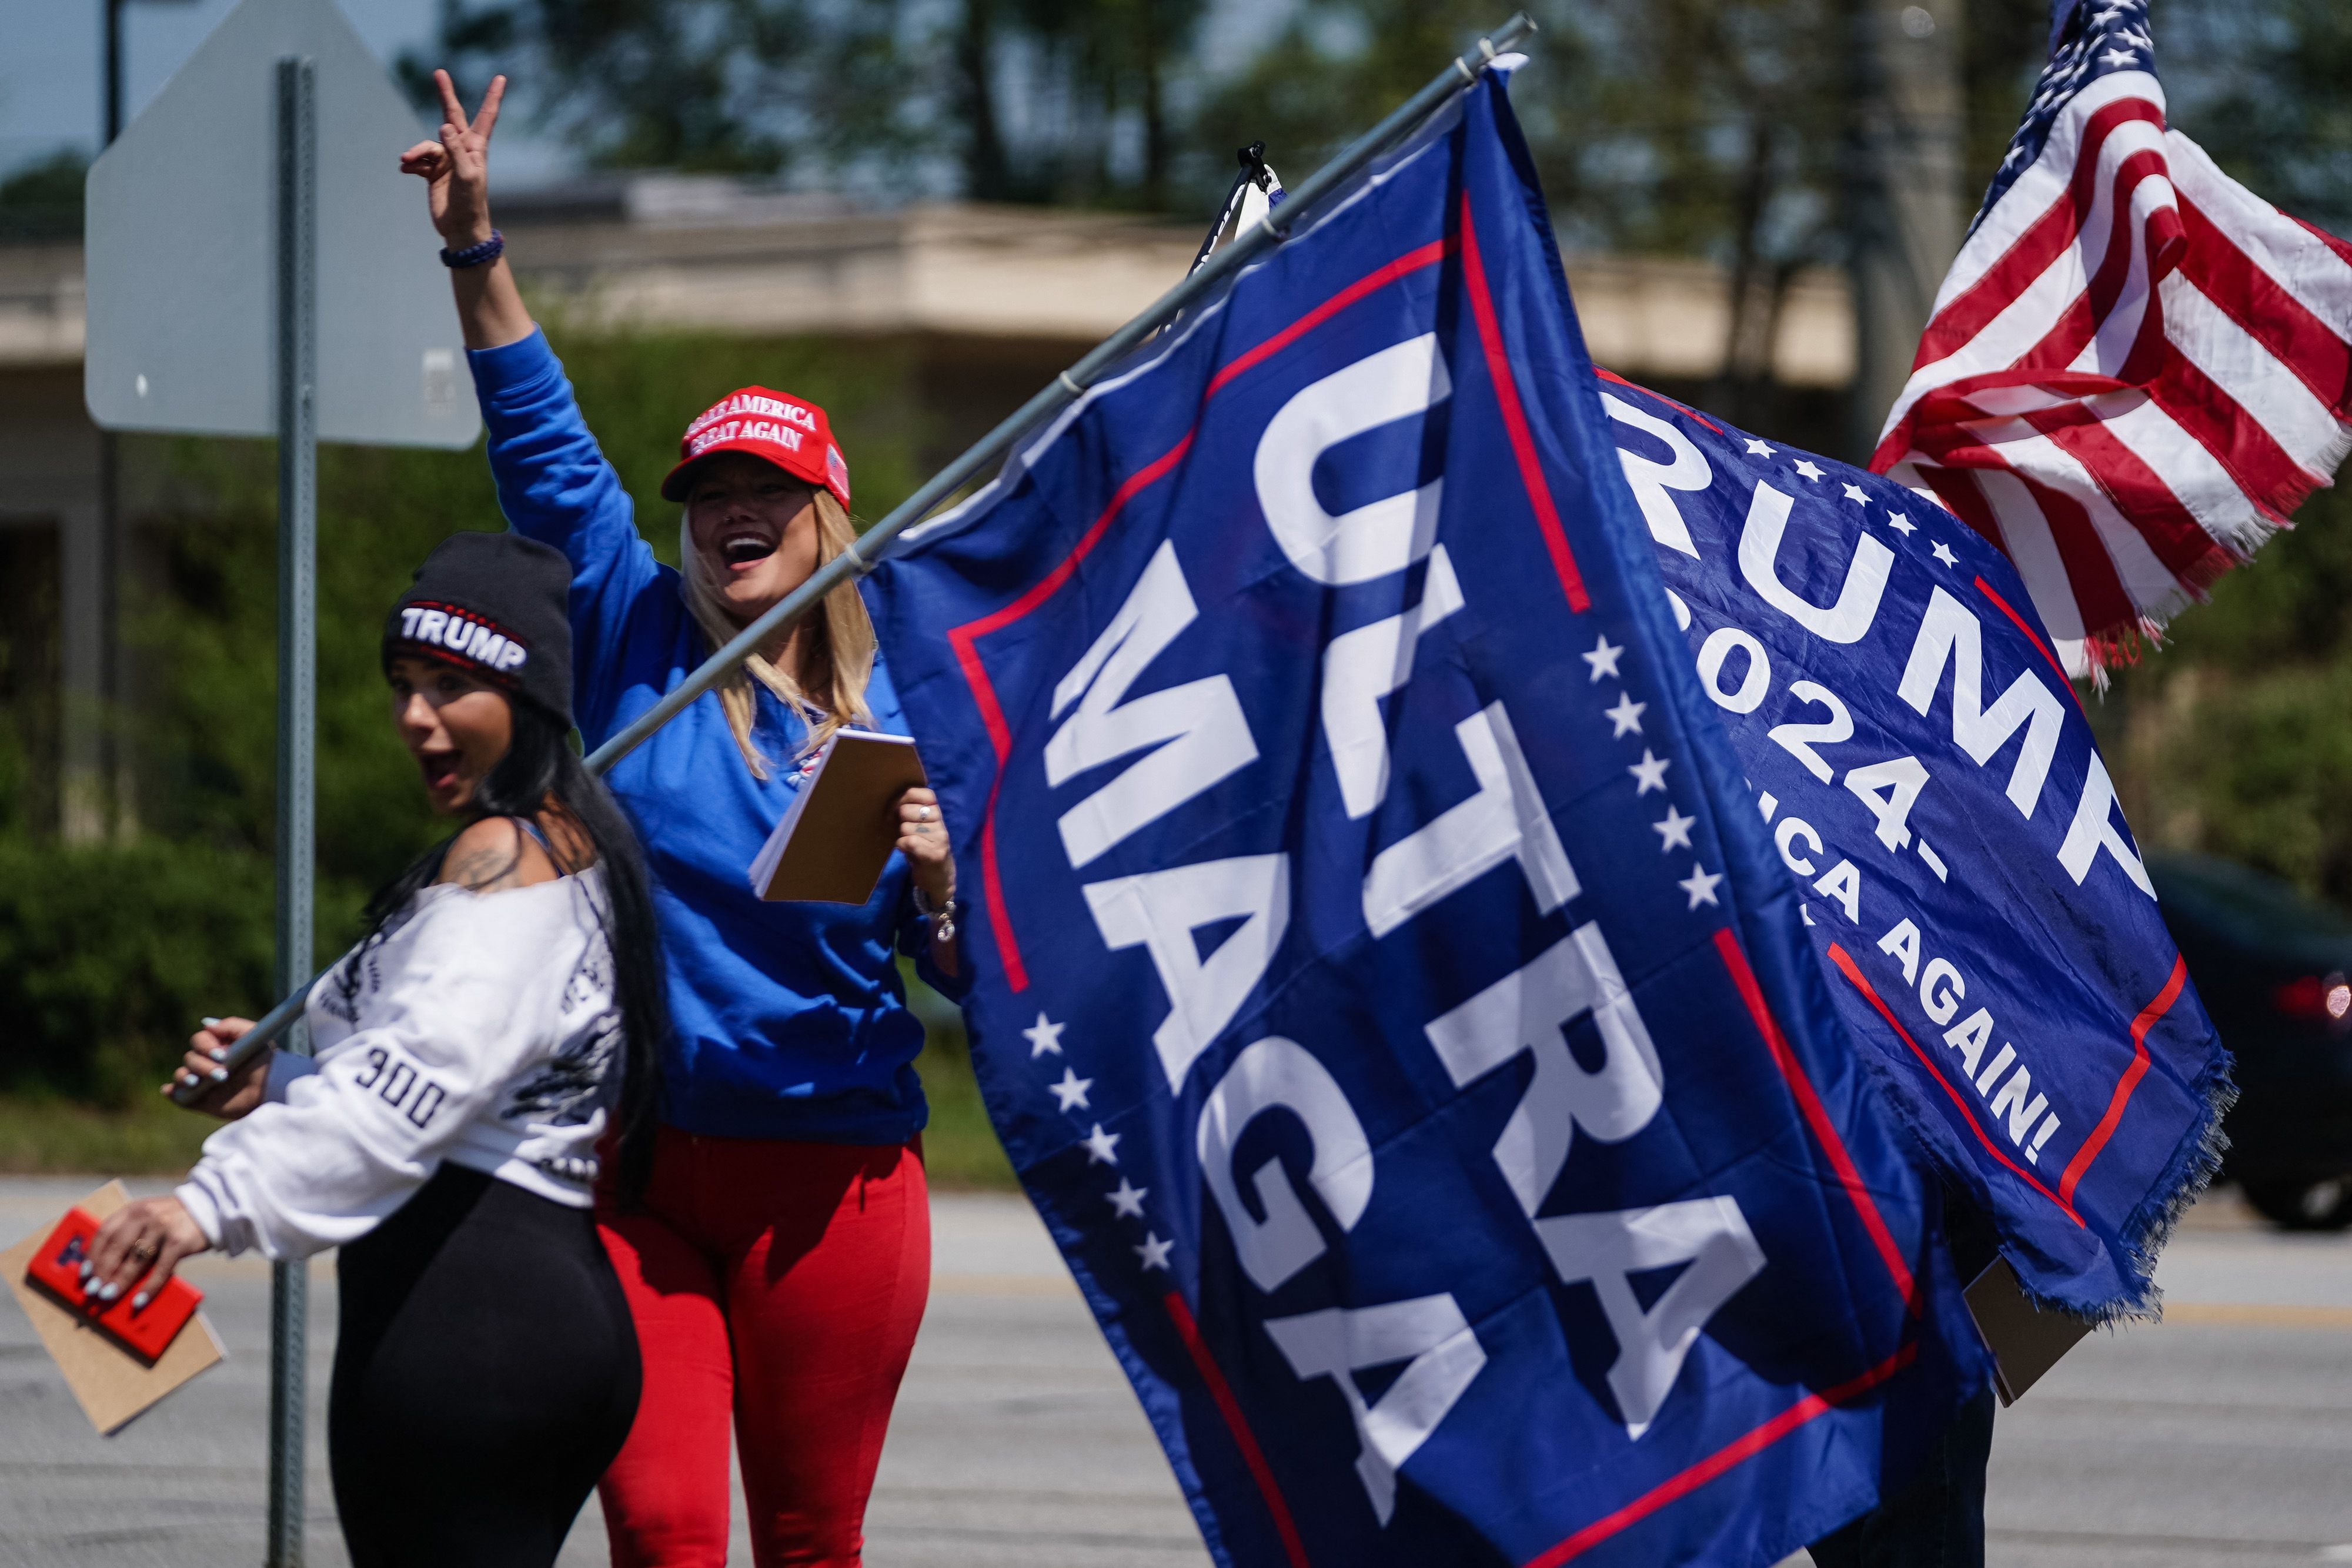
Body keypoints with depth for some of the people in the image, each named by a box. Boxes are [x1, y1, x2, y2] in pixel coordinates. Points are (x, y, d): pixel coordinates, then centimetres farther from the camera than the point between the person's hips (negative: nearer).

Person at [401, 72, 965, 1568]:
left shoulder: (902, 715, 5)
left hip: (831, 1174, 0)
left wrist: (938, 882, -15)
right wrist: (478, 249, -2)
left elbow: (961, 971, 6)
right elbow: (549, 451, 5)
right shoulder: (641, 647, 7)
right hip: (639, 1164, 1)